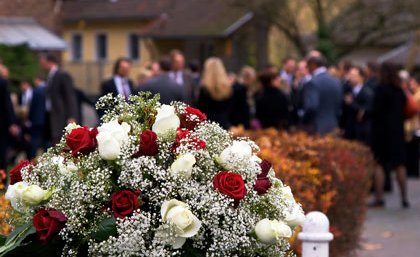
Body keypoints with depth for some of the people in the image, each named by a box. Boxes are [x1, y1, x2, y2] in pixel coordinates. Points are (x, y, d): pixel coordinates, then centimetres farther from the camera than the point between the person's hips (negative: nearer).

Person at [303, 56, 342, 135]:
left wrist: (305, 122, -9)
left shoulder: (313, 82, -13)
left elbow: (311, 107, -22)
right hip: (332, 127, 7)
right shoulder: (336, 82, 9)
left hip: (317, 128, -7)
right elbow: (339, 106, 14)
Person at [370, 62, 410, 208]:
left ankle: (379, 198, -5)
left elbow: (376, 111, -16)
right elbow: (404, 111, 10)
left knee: (378, 164, -1)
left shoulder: (381, 89, -13)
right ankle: (404, 198, 13)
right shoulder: (400, 91, 7)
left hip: (382, 130, -6)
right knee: (399, 164, 11)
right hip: (398, 130, 6)